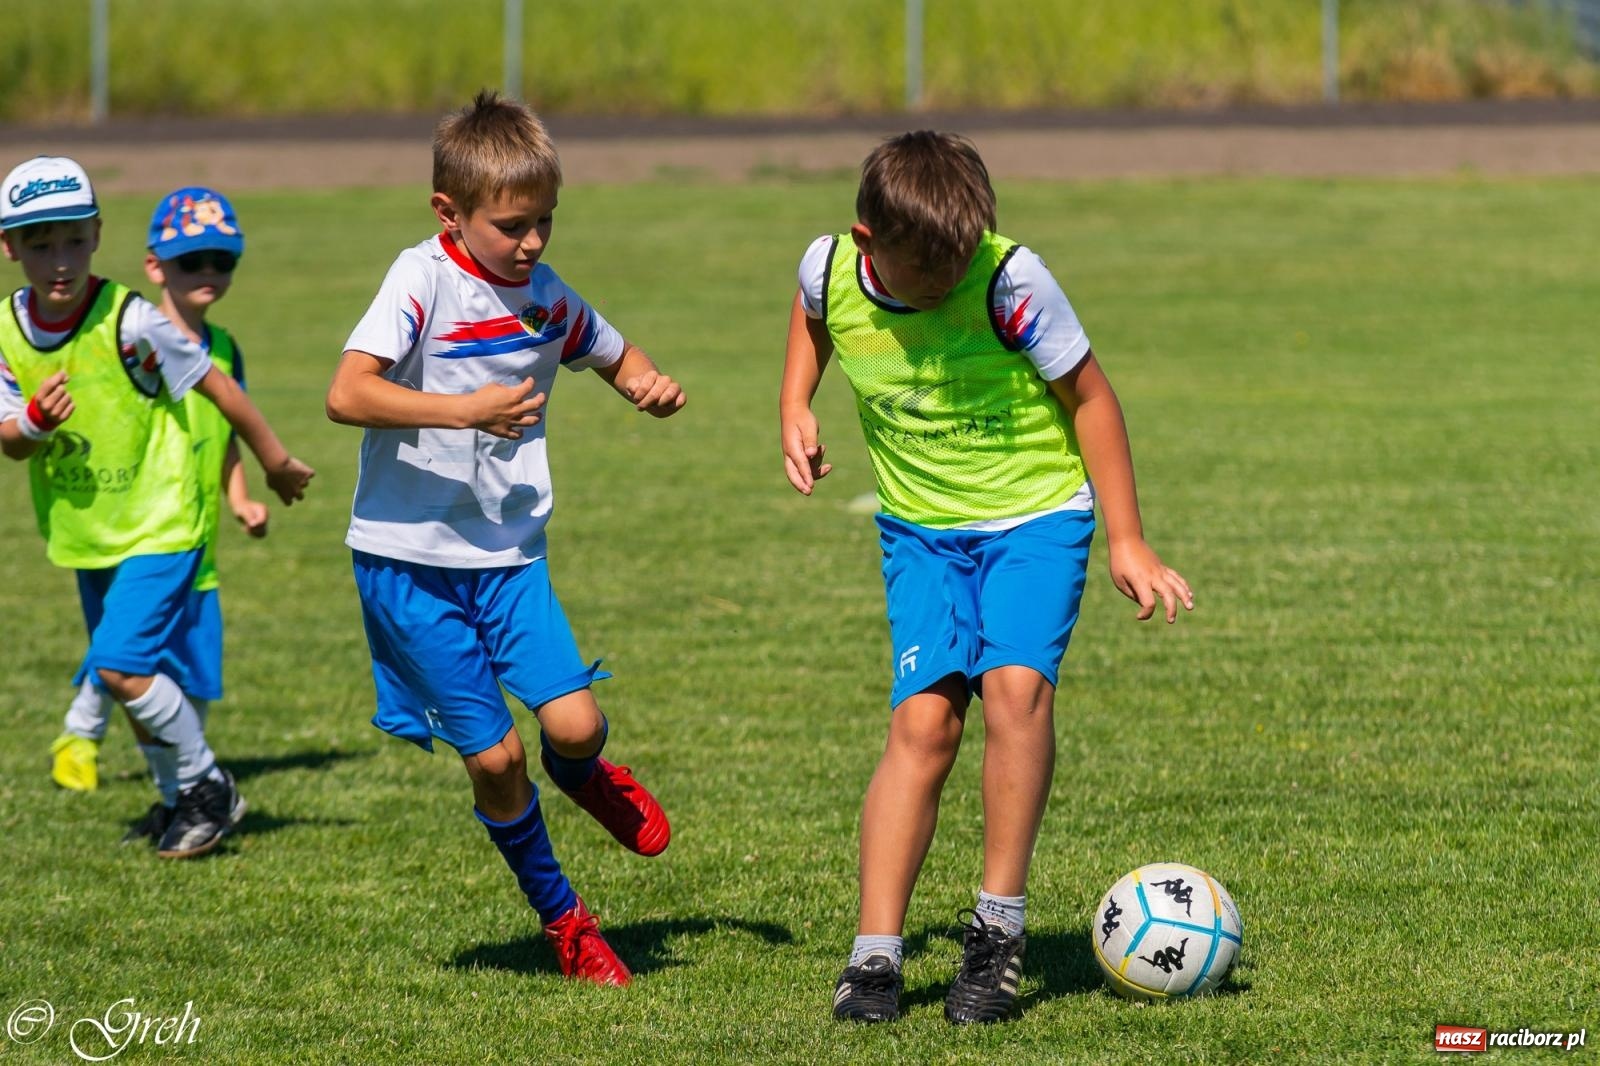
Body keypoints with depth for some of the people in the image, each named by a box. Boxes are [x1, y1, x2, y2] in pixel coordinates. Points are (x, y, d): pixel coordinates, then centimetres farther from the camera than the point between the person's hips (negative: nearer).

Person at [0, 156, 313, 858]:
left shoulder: (128, 321, -20)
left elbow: (215, 386, -10)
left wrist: (274, 461, 0)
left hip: (158, 524, -6)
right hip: (85, 535, 6)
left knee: (121, 665, -18)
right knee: (140, 680, 14)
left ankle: (207, 785, 1)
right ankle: (188, 801, 33)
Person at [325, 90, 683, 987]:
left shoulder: (546, 296, 3)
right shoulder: (424, 280, -15)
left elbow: (616, 355, 23)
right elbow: (347, 394, -26)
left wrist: (651, 385, 0)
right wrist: (468, 410, -33)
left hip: (510, 550, 4)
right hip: (410, 555, -4)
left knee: (574, 723, -12)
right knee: (495, 755, -2)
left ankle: (583, 775, 27)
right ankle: (562, 917, 20)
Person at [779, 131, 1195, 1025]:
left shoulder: (1012, 282, -23)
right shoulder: (831, 270, -12)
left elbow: (1088, 395, -9)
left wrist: (1127, 541, -6)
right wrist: (795, 407, 5)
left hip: (1037, 513, -3)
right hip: (920, 526, 3)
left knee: (1015, 682, -24)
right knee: (924, 720, -12)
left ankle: (1000, 926, -12)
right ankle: (876, 956, -10)